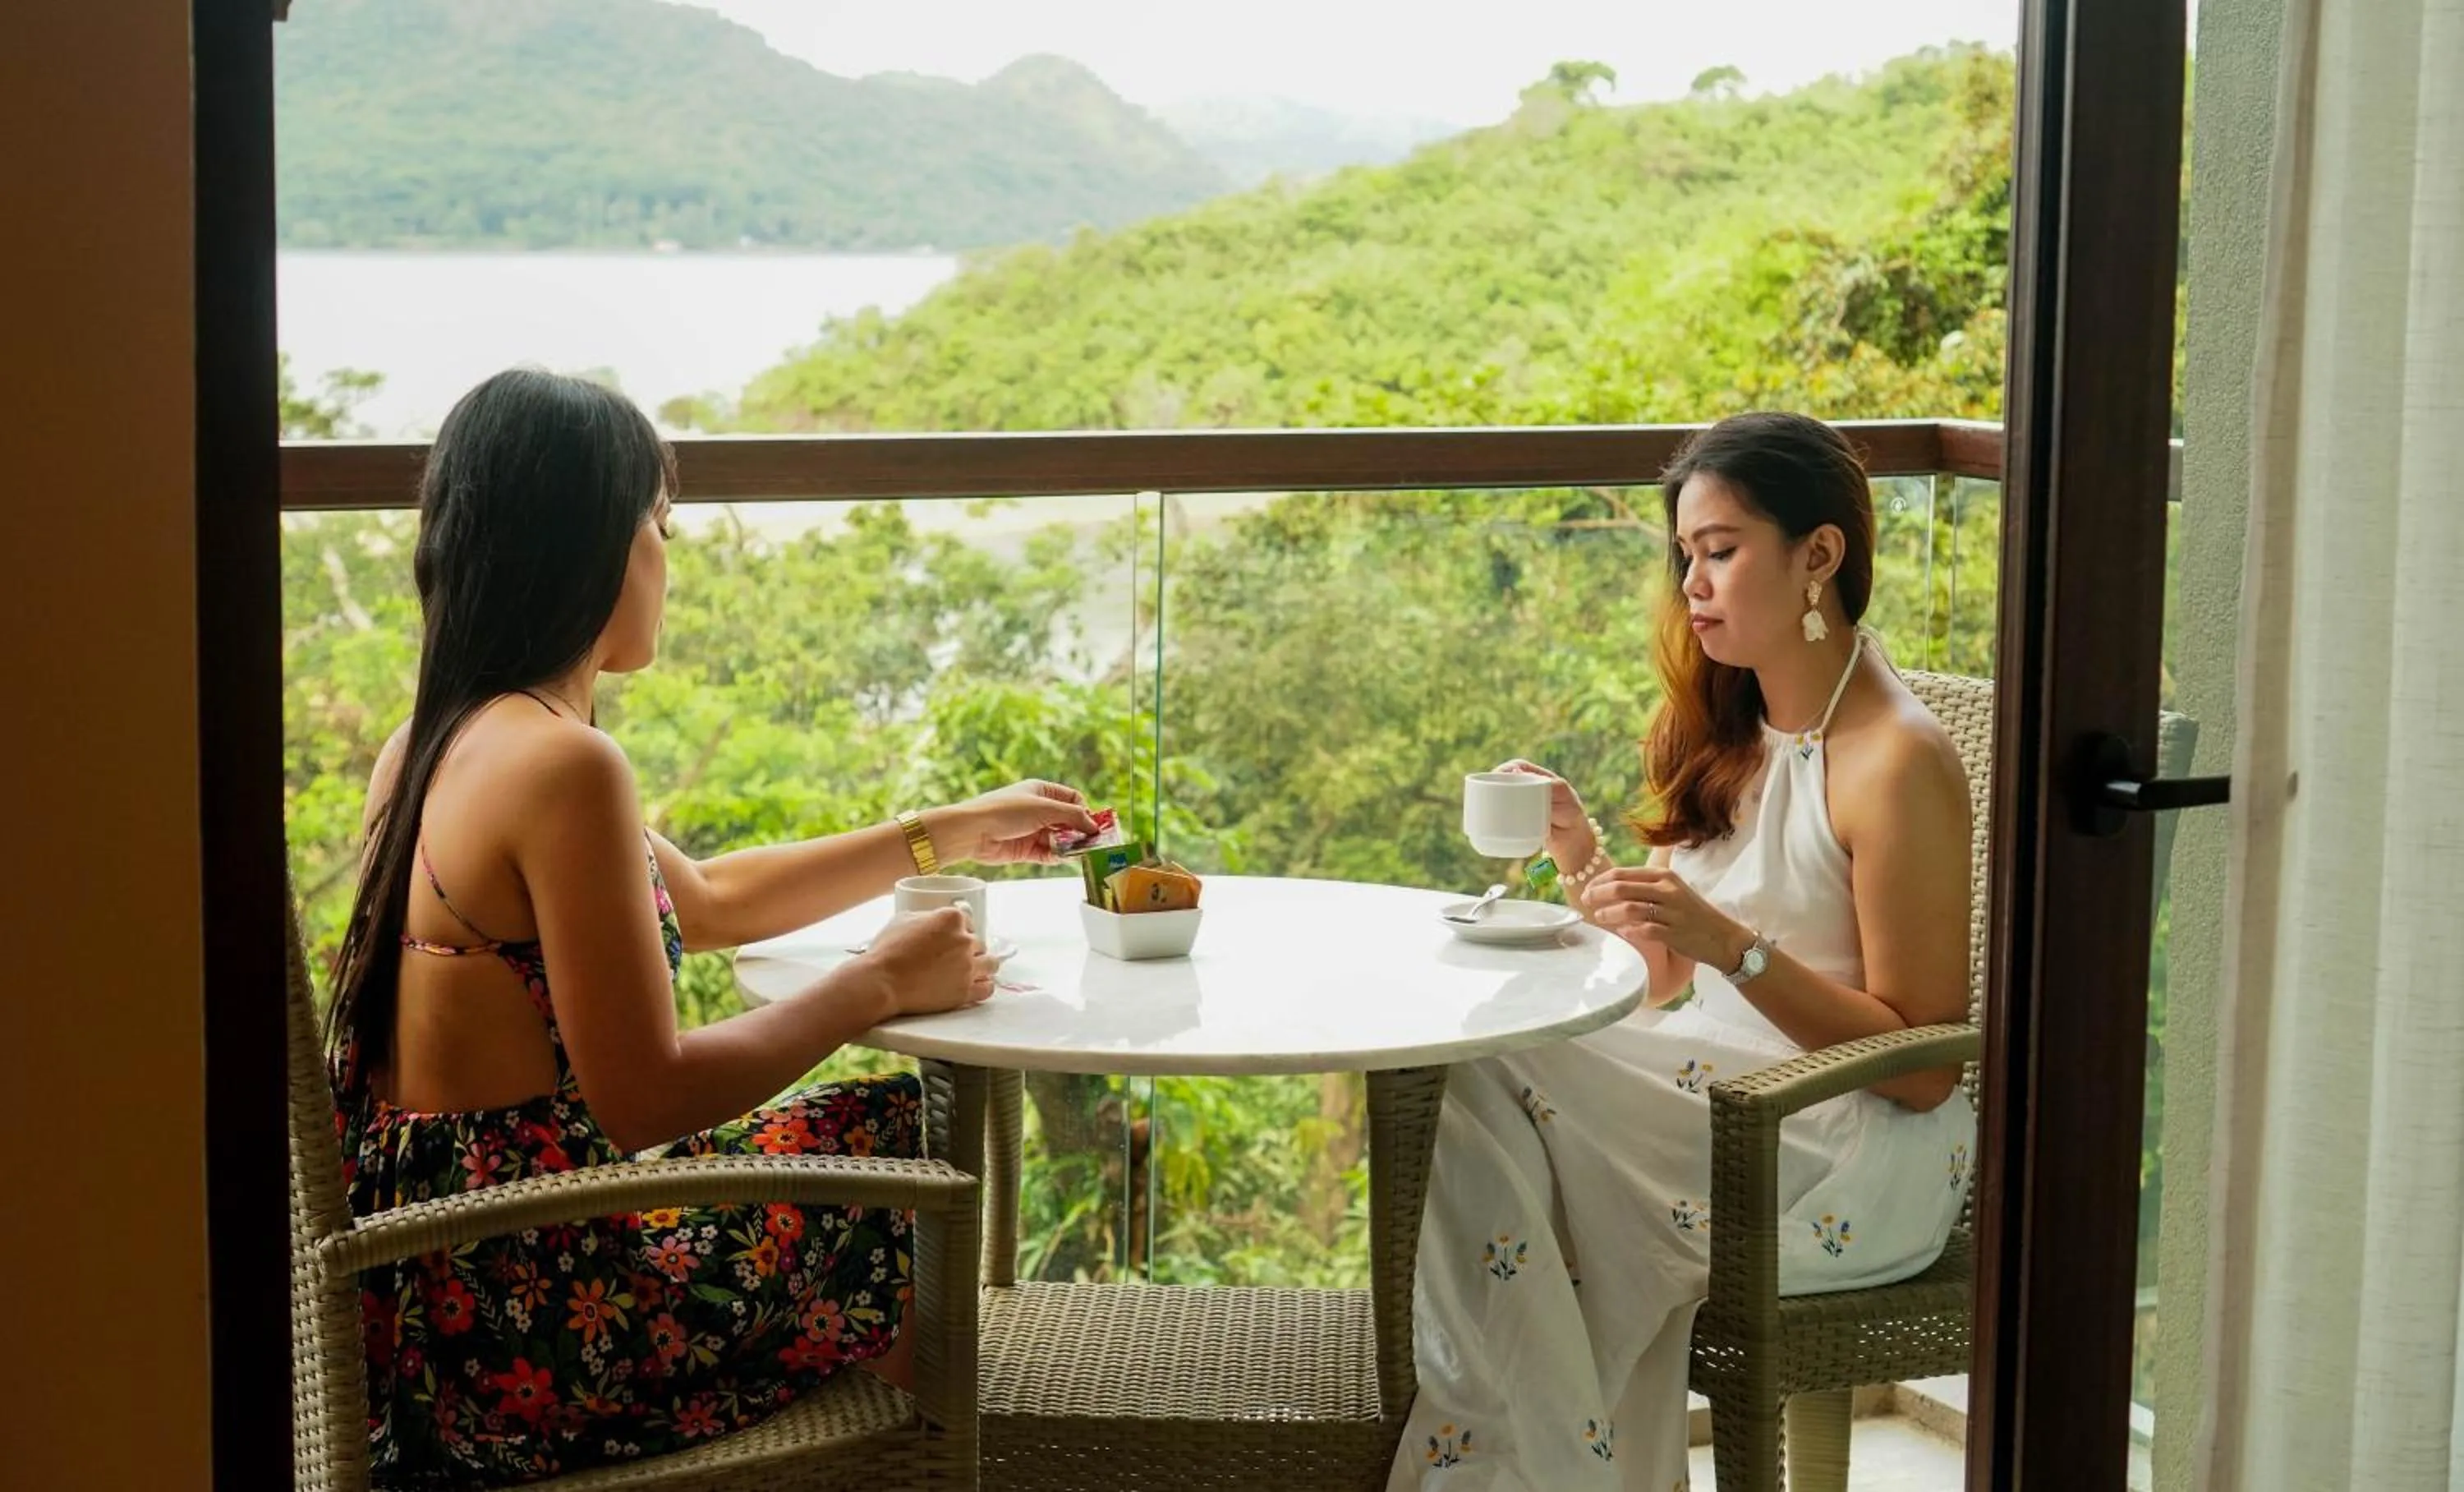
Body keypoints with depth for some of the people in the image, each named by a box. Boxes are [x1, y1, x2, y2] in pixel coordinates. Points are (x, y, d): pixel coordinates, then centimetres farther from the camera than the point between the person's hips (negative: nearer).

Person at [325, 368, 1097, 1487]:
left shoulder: (434, 745, 9)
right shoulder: (563, 766, -22)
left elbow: (705, 901, 21)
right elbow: (646, 1099, -21)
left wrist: (945, 834, 24)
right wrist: (879, 986, -9)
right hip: (513, 1333, -9)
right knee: (910, 1141, 7)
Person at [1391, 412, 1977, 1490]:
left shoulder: (1896, 762, -12)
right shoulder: (1725, 736, 12)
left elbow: (1924, 1067, -15)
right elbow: (1666, 998, 12)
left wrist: (1730, 944, -24)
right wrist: (1584, 861, -3)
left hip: (1866, 1165, -7)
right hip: (1717, 1096, 7)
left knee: (1495, 1083, -22)